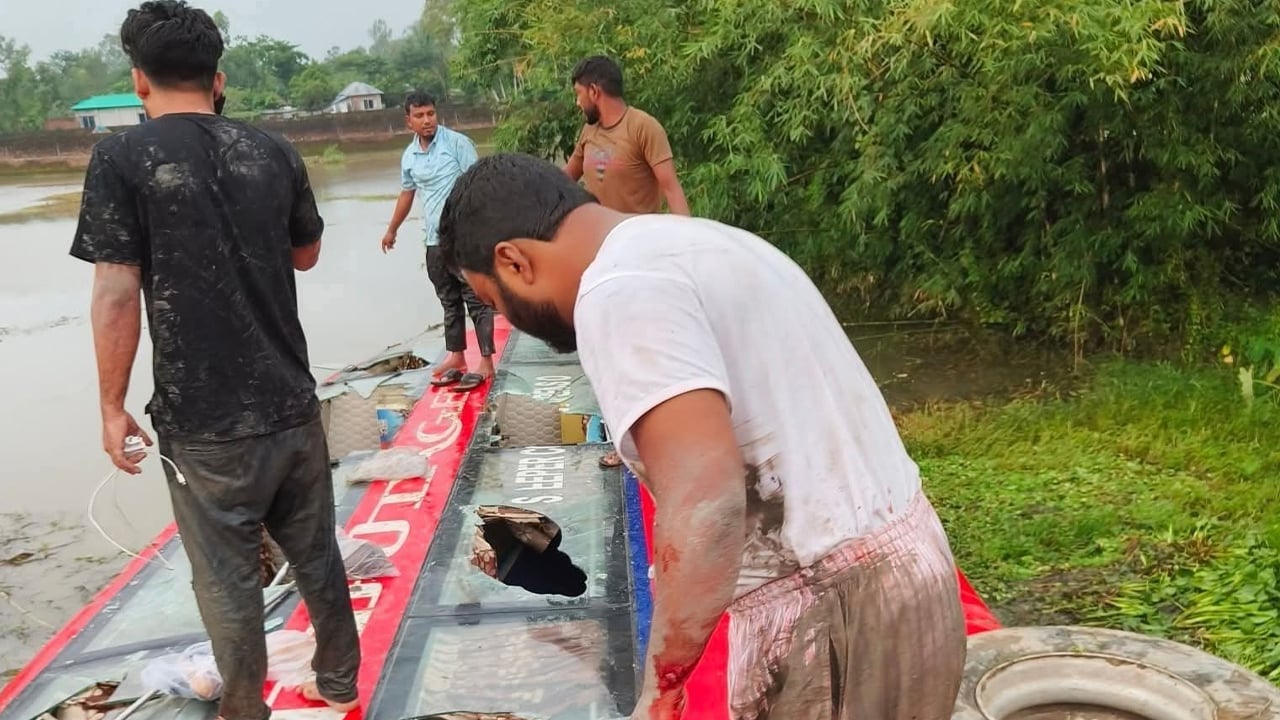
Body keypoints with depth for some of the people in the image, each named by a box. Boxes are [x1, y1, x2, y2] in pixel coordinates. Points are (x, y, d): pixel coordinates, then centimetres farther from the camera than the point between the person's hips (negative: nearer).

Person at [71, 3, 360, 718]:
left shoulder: (122, 158, -9)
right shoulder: (273, 151, 3)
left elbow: (117, 295, -13)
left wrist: (113, 406, -3)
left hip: (206, 423, -4)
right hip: (292, 403, 4)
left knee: (228, 582, 11)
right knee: (318, 555, 19)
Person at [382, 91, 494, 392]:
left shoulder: (457, 143, -7)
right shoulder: (409, 156, 10)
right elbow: (406, 194, 24)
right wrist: (392, 230, 33)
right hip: (435, 240, 6)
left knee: (476, 299, -4)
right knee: (449, 301, 13)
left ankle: (486, 362, -2)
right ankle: (455, 356, 22)